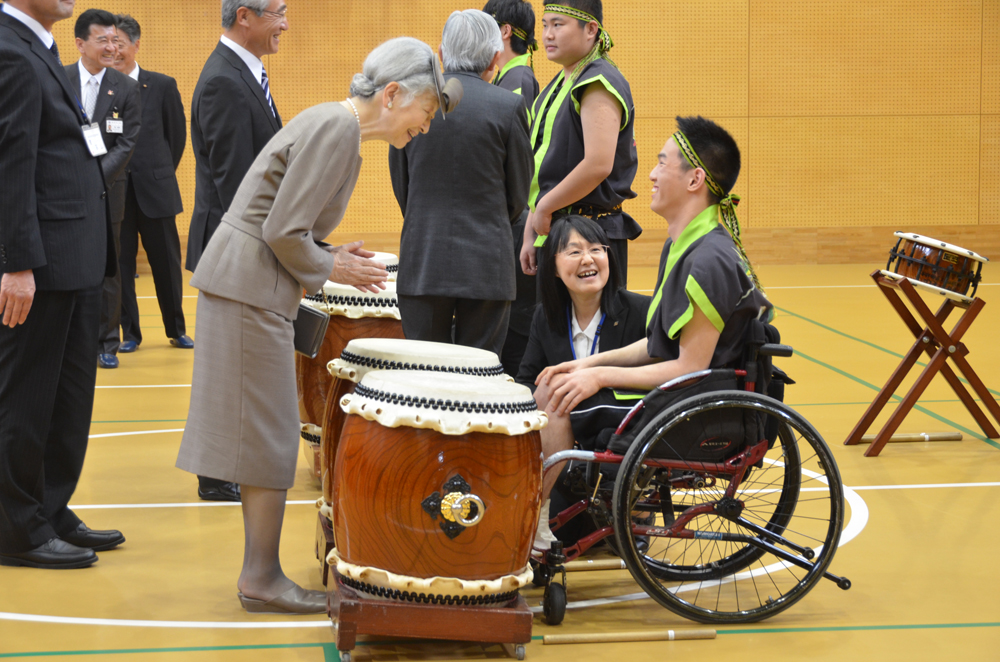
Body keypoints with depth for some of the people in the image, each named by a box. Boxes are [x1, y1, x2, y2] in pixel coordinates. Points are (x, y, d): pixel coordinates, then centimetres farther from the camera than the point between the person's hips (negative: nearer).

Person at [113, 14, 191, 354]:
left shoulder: (162, 86, 2)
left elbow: (177, 135, 9)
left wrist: (160, 173, 9)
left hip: (155, 190, 0)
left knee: (167, 263, 8)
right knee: (120, 265, 5)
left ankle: (176, 328, 22)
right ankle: (129, 332, 15)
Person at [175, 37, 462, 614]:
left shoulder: (334, 124, 14)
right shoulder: (337, 129, -17)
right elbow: (283, 231, -21)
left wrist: (328, 257, 9)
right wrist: (326, 270, -6)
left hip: (243, 283, 10)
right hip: (250, 288, -10)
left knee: (266, 437, 13)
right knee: (270, 437, -3)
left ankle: (259, 575, 19)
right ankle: (263, 579, 5)